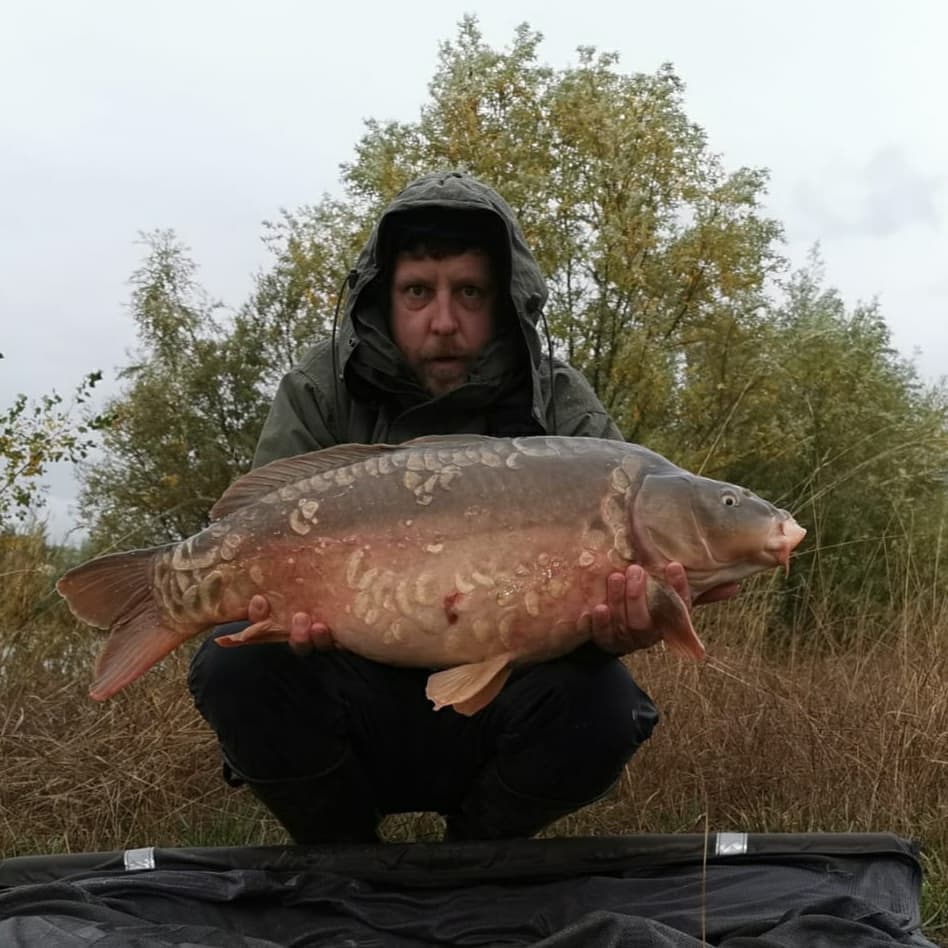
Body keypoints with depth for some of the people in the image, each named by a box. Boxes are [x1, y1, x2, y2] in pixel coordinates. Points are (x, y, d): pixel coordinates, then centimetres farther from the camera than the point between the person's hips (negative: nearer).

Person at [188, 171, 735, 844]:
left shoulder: (562, 410, -6)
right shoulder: (322, 392, -4)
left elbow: (609, 573, -15)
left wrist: (616, 624, -41)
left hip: (492, 712, 0)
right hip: (363, 711, 1)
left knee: (598, 698, -30)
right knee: (234, 665, -28)